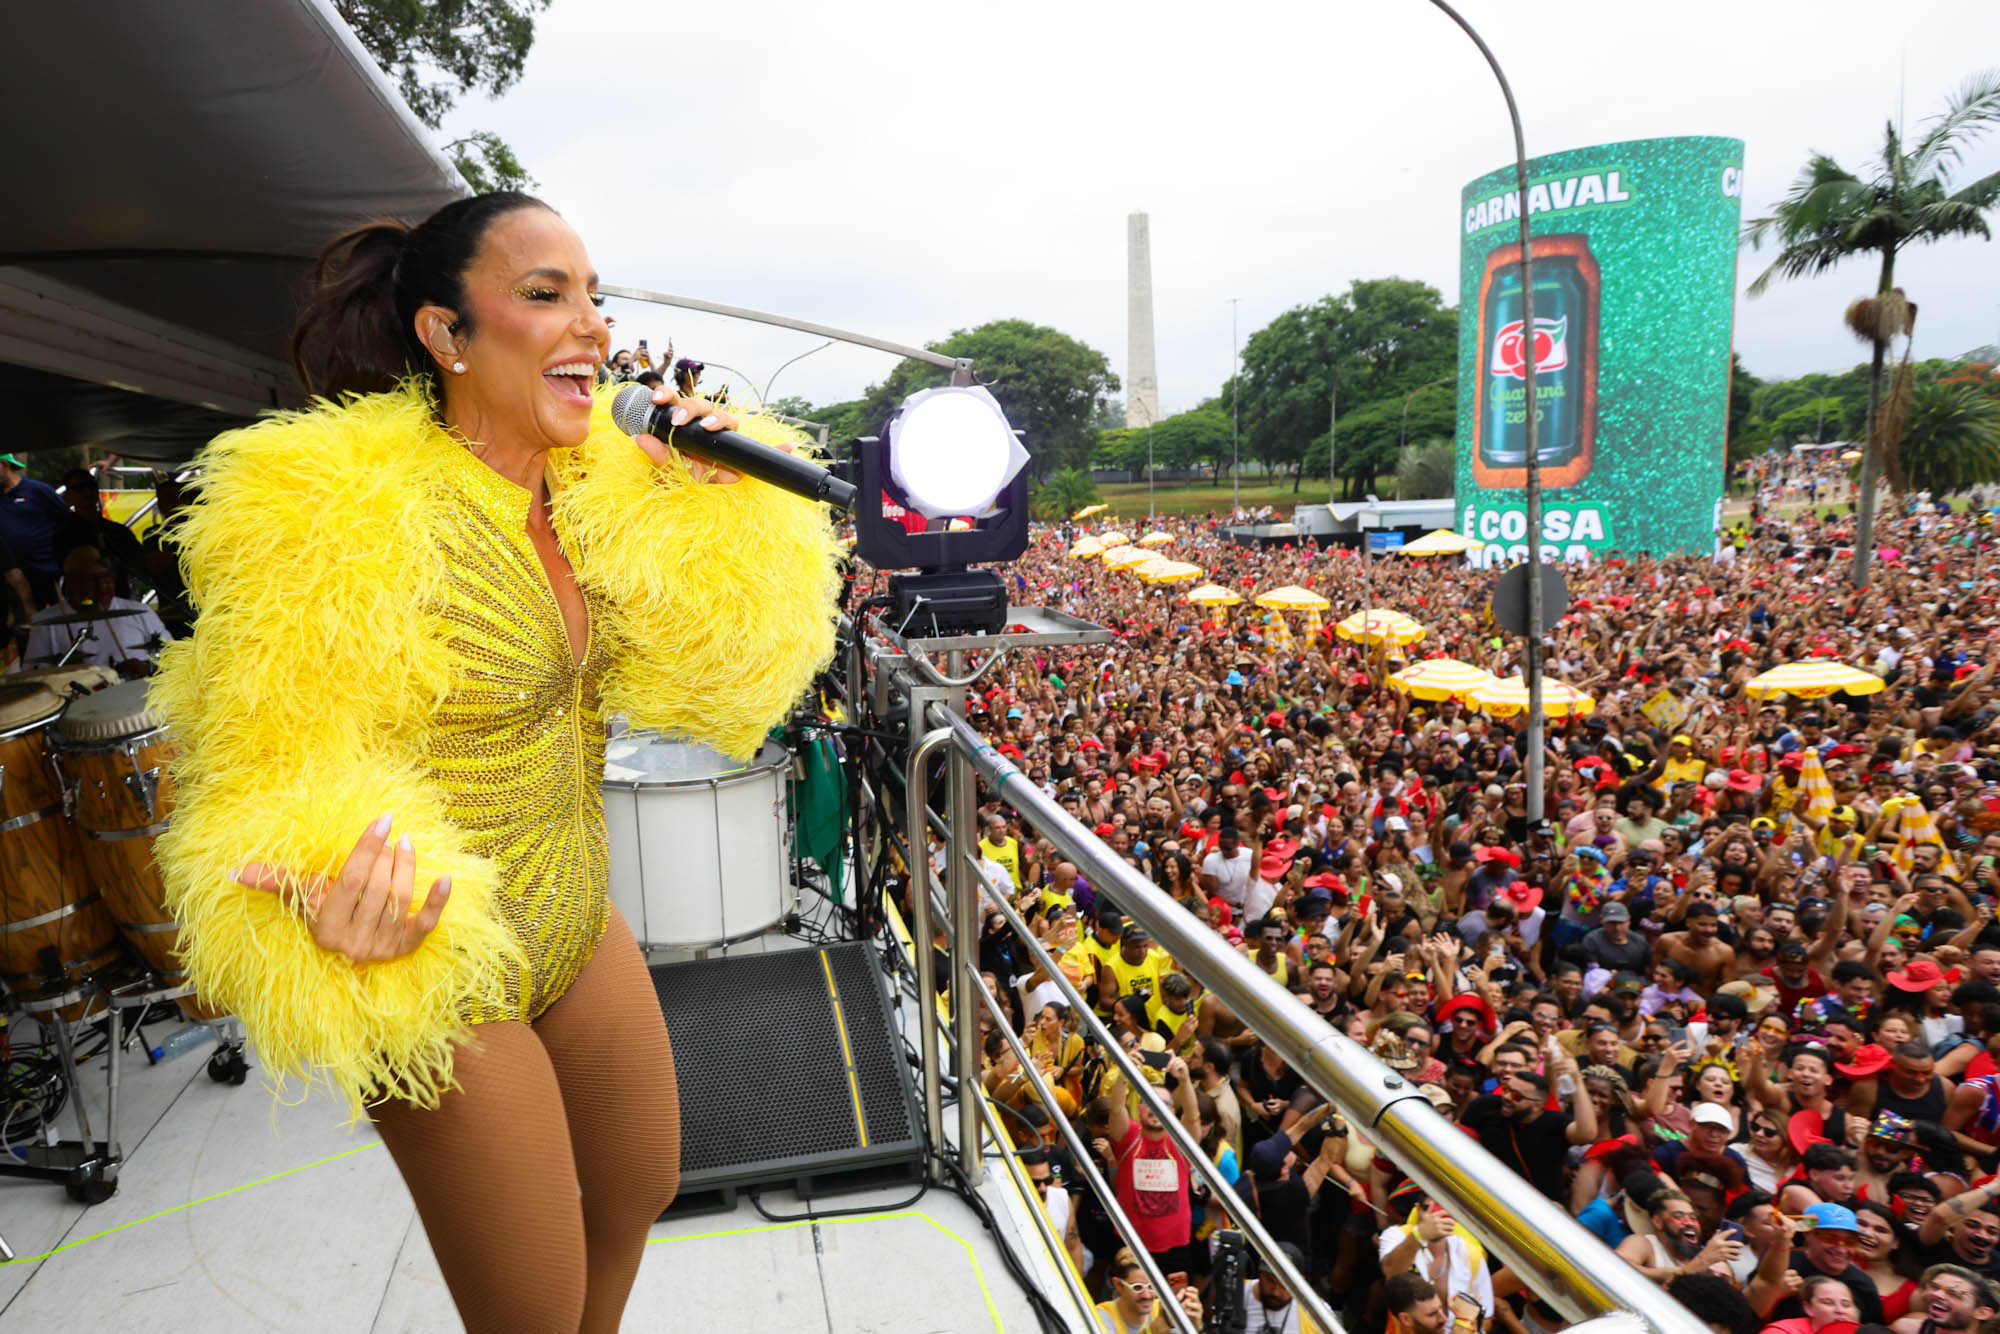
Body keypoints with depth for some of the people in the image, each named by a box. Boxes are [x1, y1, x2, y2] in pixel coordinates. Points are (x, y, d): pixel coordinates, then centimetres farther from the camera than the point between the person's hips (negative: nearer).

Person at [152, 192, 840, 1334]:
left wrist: (718, 507, -13)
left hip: (581, 932, 7)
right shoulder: (338, 511, -22)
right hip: (444, 986, -6)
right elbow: (279, 770, -19)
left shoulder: (599, 483, -2)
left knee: (640, 1197, 26)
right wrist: (332, 910, -40)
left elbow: (711, 675, 0)